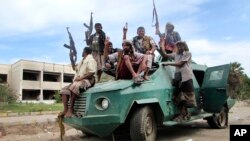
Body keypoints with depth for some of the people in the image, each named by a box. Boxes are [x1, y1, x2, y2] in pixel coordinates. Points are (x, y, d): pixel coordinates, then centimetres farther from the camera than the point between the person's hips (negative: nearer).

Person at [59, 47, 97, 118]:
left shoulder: (90, 60, -5)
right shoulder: (82, 61, 25)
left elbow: (92, 72, -19)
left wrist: (81, 78, -21)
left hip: (87, 80, -9)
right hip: (77, 81, 10)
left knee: (74, 86, -37)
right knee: (64, 90, -6)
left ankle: (71, 109, -29)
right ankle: (65, 110, -17)